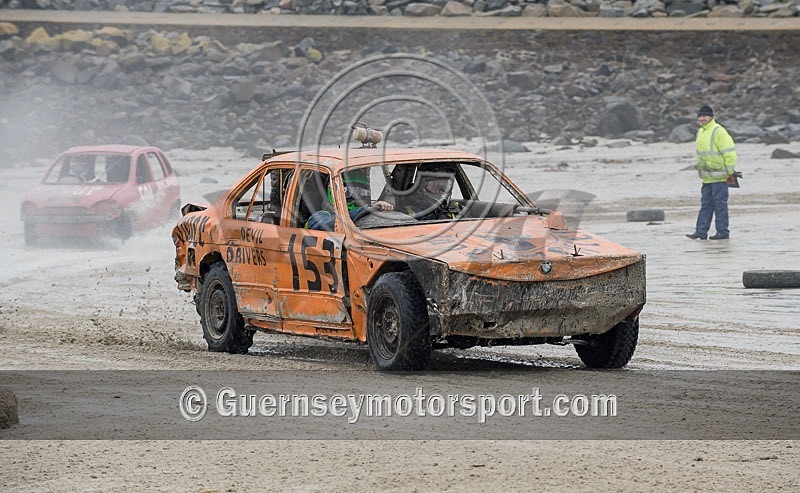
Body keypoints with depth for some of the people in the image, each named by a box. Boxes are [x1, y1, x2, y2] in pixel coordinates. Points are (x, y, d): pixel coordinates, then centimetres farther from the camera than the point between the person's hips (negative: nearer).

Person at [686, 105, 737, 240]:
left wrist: (730, 172, -13)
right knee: (705, 205, 8)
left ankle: (722, 232, 1)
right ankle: (701, 232, 9)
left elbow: (729, 153, -14)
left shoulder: (718, 131, -12)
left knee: (720, 204, -3)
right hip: (706, 177, 8)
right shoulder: (700, 132, 16)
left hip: (718, 177, -8)